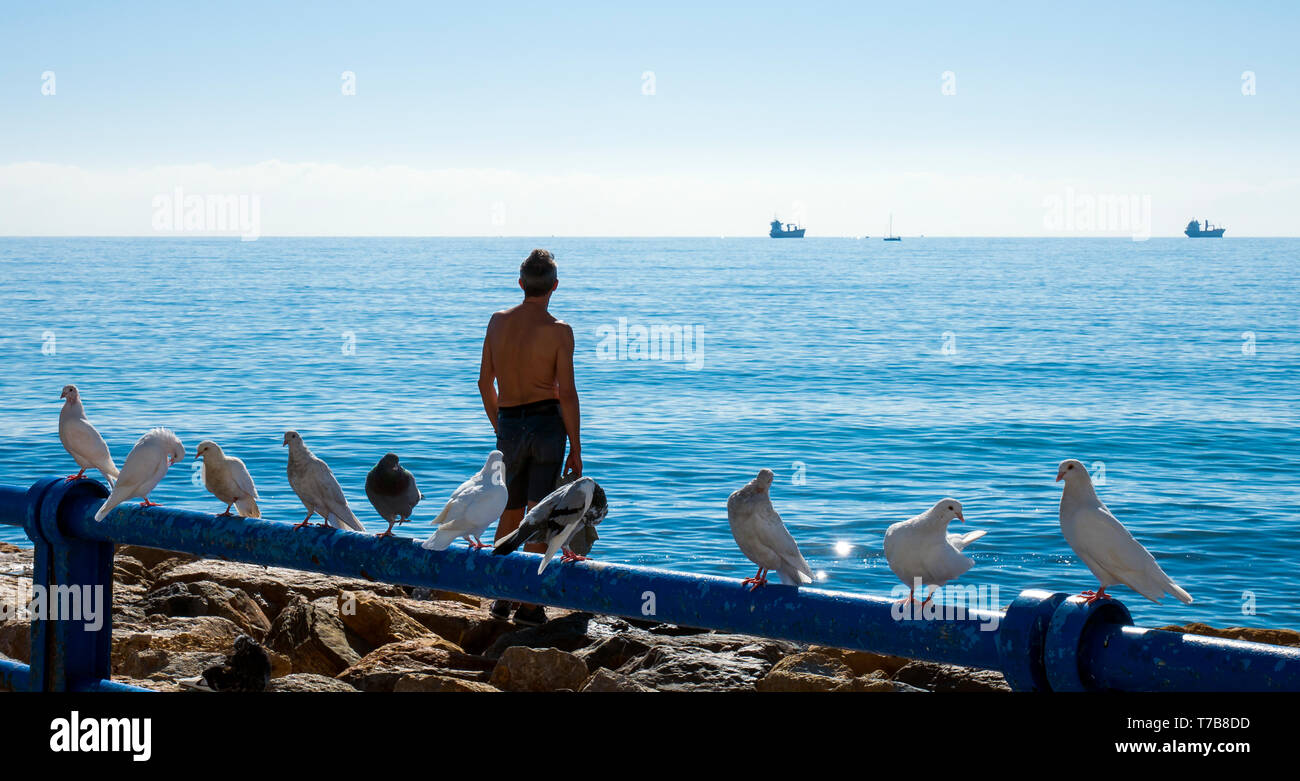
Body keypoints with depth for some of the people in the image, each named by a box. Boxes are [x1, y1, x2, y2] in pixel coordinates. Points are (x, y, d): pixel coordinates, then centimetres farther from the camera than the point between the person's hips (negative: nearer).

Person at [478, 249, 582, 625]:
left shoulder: (498, 322, 3)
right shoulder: (558, 331, -10)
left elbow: (485, 383, 9)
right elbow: (566, 393, -12)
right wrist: (576, 449, -5)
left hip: (509, 427, 4)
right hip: (547, 424, -4)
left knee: (510, 513, 17)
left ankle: (502, 597, 21)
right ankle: (529, 604, -1)